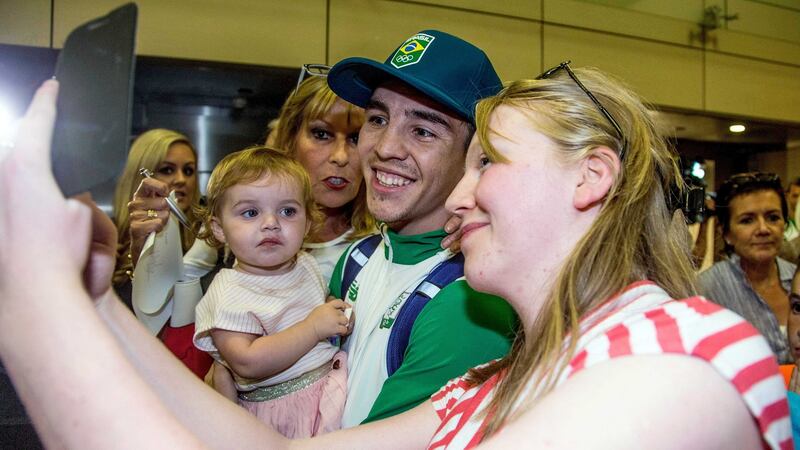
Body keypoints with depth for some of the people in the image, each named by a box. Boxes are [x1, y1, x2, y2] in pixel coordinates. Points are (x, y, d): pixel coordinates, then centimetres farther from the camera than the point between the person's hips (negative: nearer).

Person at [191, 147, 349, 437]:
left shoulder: (307, 264, 9)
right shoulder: (228, 294, -13)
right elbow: (248, 363, -26)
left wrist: (342, 316, 7)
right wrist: (313, 327, -21)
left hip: (335, 382, 9)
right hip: (281, 409, -9)